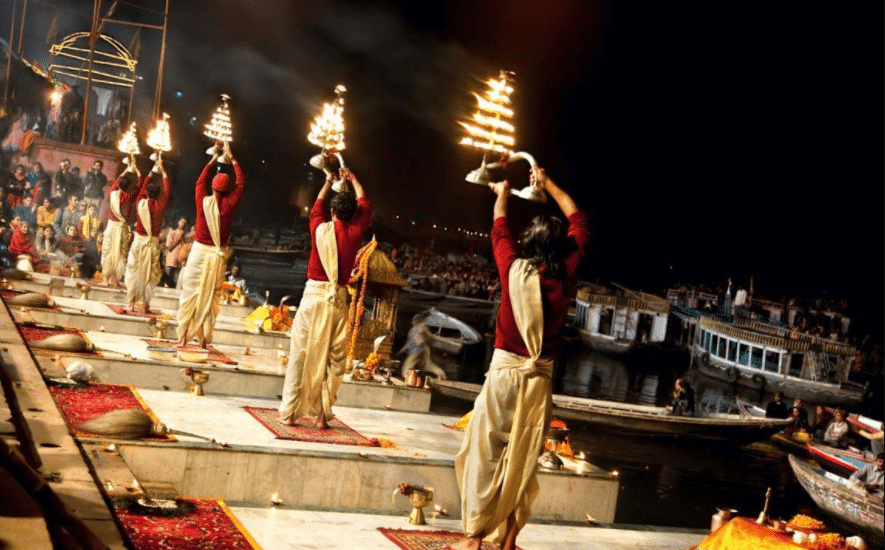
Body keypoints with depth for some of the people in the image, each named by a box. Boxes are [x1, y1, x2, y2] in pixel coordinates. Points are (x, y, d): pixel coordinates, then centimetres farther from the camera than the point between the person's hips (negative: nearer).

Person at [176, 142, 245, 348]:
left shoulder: (203, 201, -7)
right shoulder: (229, 204, -8)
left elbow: (200, 182, 15)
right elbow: (241, 182, 6)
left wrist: (212, 160, 24)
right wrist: (231, 157, 12)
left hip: (199, 251, 0)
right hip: (218, 255, 0)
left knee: (190, 292, 7)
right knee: (211, 296, 6)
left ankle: (183, 335, 8)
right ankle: (205, 337, 8)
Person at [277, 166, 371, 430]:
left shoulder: (320, 229, -3)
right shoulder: (355, 233, -2)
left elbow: (317, 206, 20)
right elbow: (365, 206, 17)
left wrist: (328, 182, 35)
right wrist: (352, 180, 31)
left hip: (314, 294, -1)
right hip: (338, 299, 1)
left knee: (301, 354, 3)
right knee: (332, 357, 7)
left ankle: (290, 411, 6)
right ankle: (323, 413, 8)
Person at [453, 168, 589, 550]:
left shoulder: (516, 271, -9)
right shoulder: (567, 276, -3)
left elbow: (500, 231, 10)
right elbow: (579, 223, 12)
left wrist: (502, 194, 28)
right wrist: (549, 185, 21)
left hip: (505, 372, -2)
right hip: (540, 378, 3)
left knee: (485, 455, 3)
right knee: (523, 460, 9)